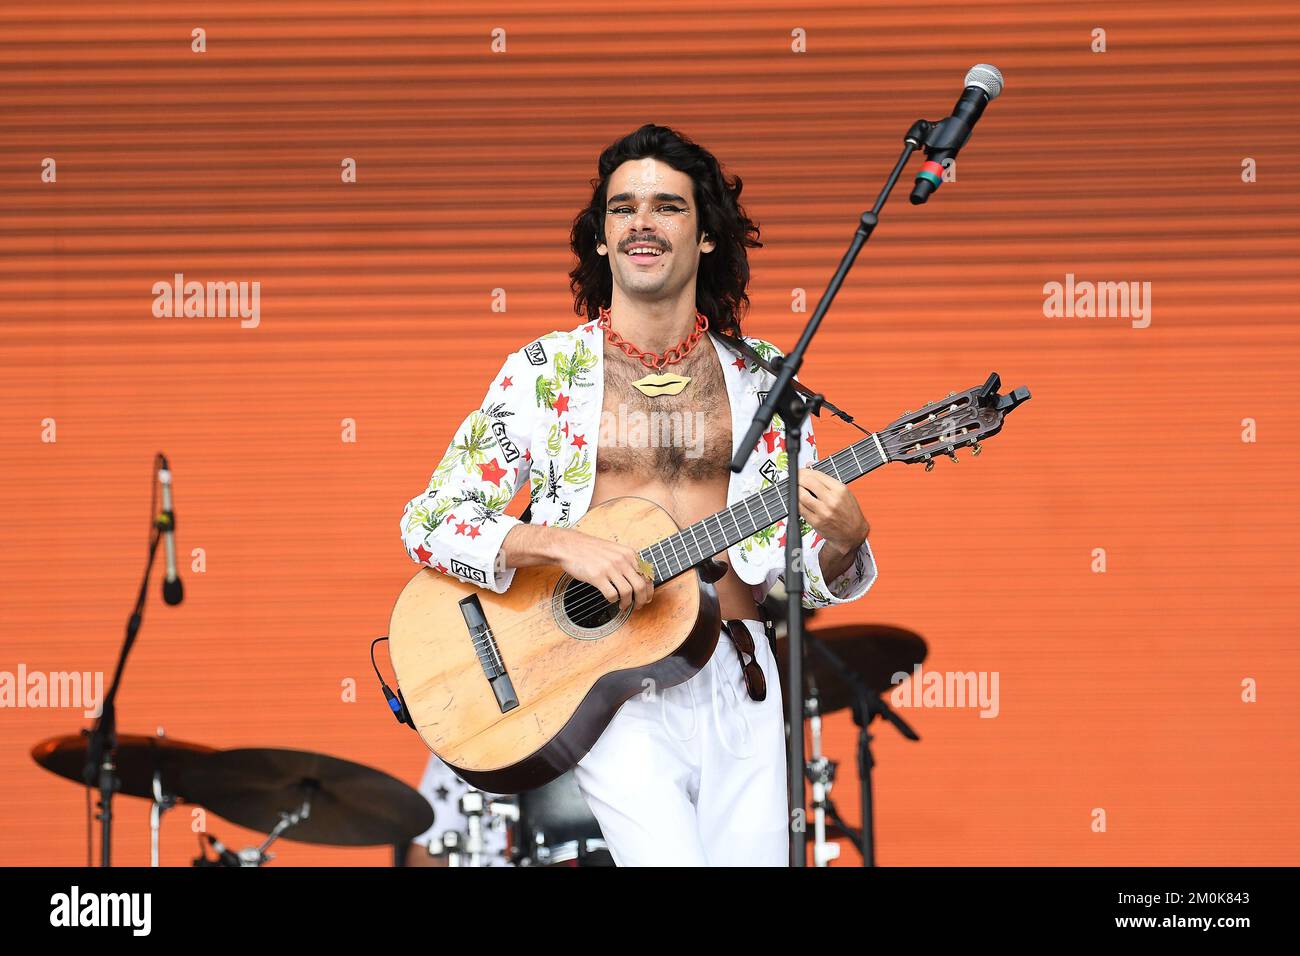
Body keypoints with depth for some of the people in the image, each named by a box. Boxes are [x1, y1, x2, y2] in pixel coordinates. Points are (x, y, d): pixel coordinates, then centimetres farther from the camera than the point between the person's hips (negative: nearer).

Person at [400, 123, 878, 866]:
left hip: (737, 678, 3)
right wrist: (561, 542, -16)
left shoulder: (761, 379, 9)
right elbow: (430, 522, -2)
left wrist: (843, 540, -13)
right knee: (671, 856, -22)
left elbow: (806, 573, 10)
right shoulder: (546, 372, 3)